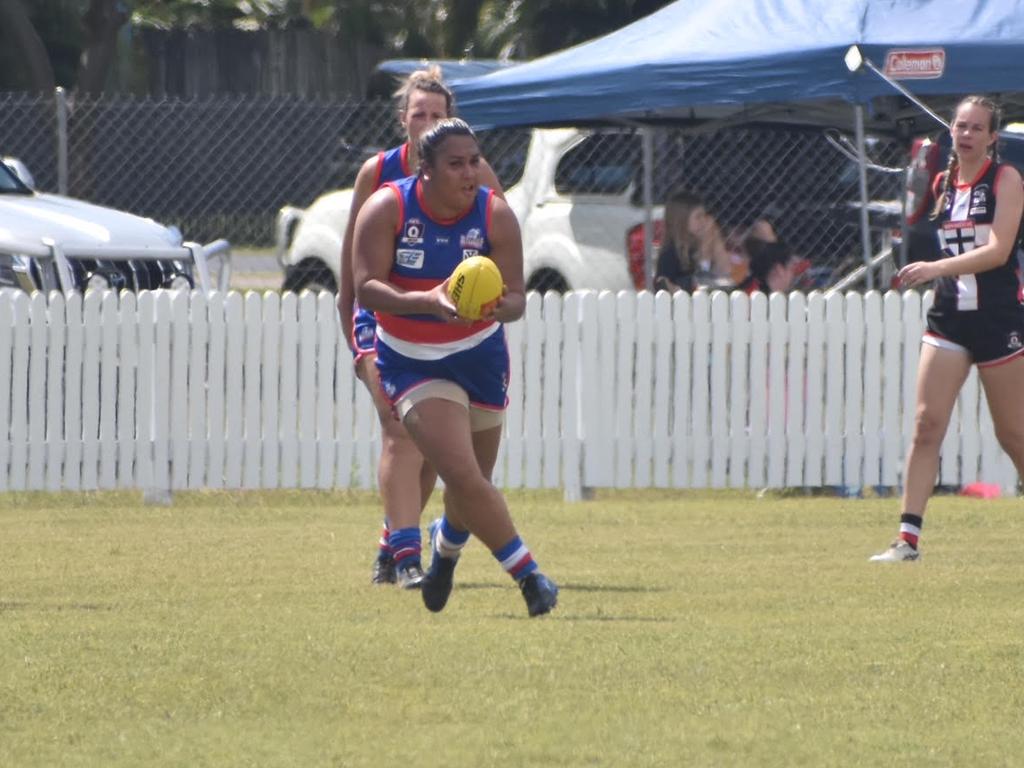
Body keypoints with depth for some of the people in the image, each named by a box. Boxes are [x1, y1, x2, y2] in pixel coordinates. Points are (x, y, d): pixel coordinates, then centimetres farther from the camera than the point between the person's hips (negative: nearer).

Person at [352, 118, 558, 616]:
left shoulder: (495, 215, -11)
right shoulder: (388, 209, -16)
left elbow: (516, 298, -11)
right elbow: (366, 288, -22)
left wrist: (500, 307, -36)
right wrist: (427, 301, -39)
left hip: (480, 356, 3)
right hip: (413, 364, -3)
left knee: (471, 487, 12)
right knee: (464, 477, -20)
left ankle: (447, 545, 47)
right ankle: (528, 575, -9)